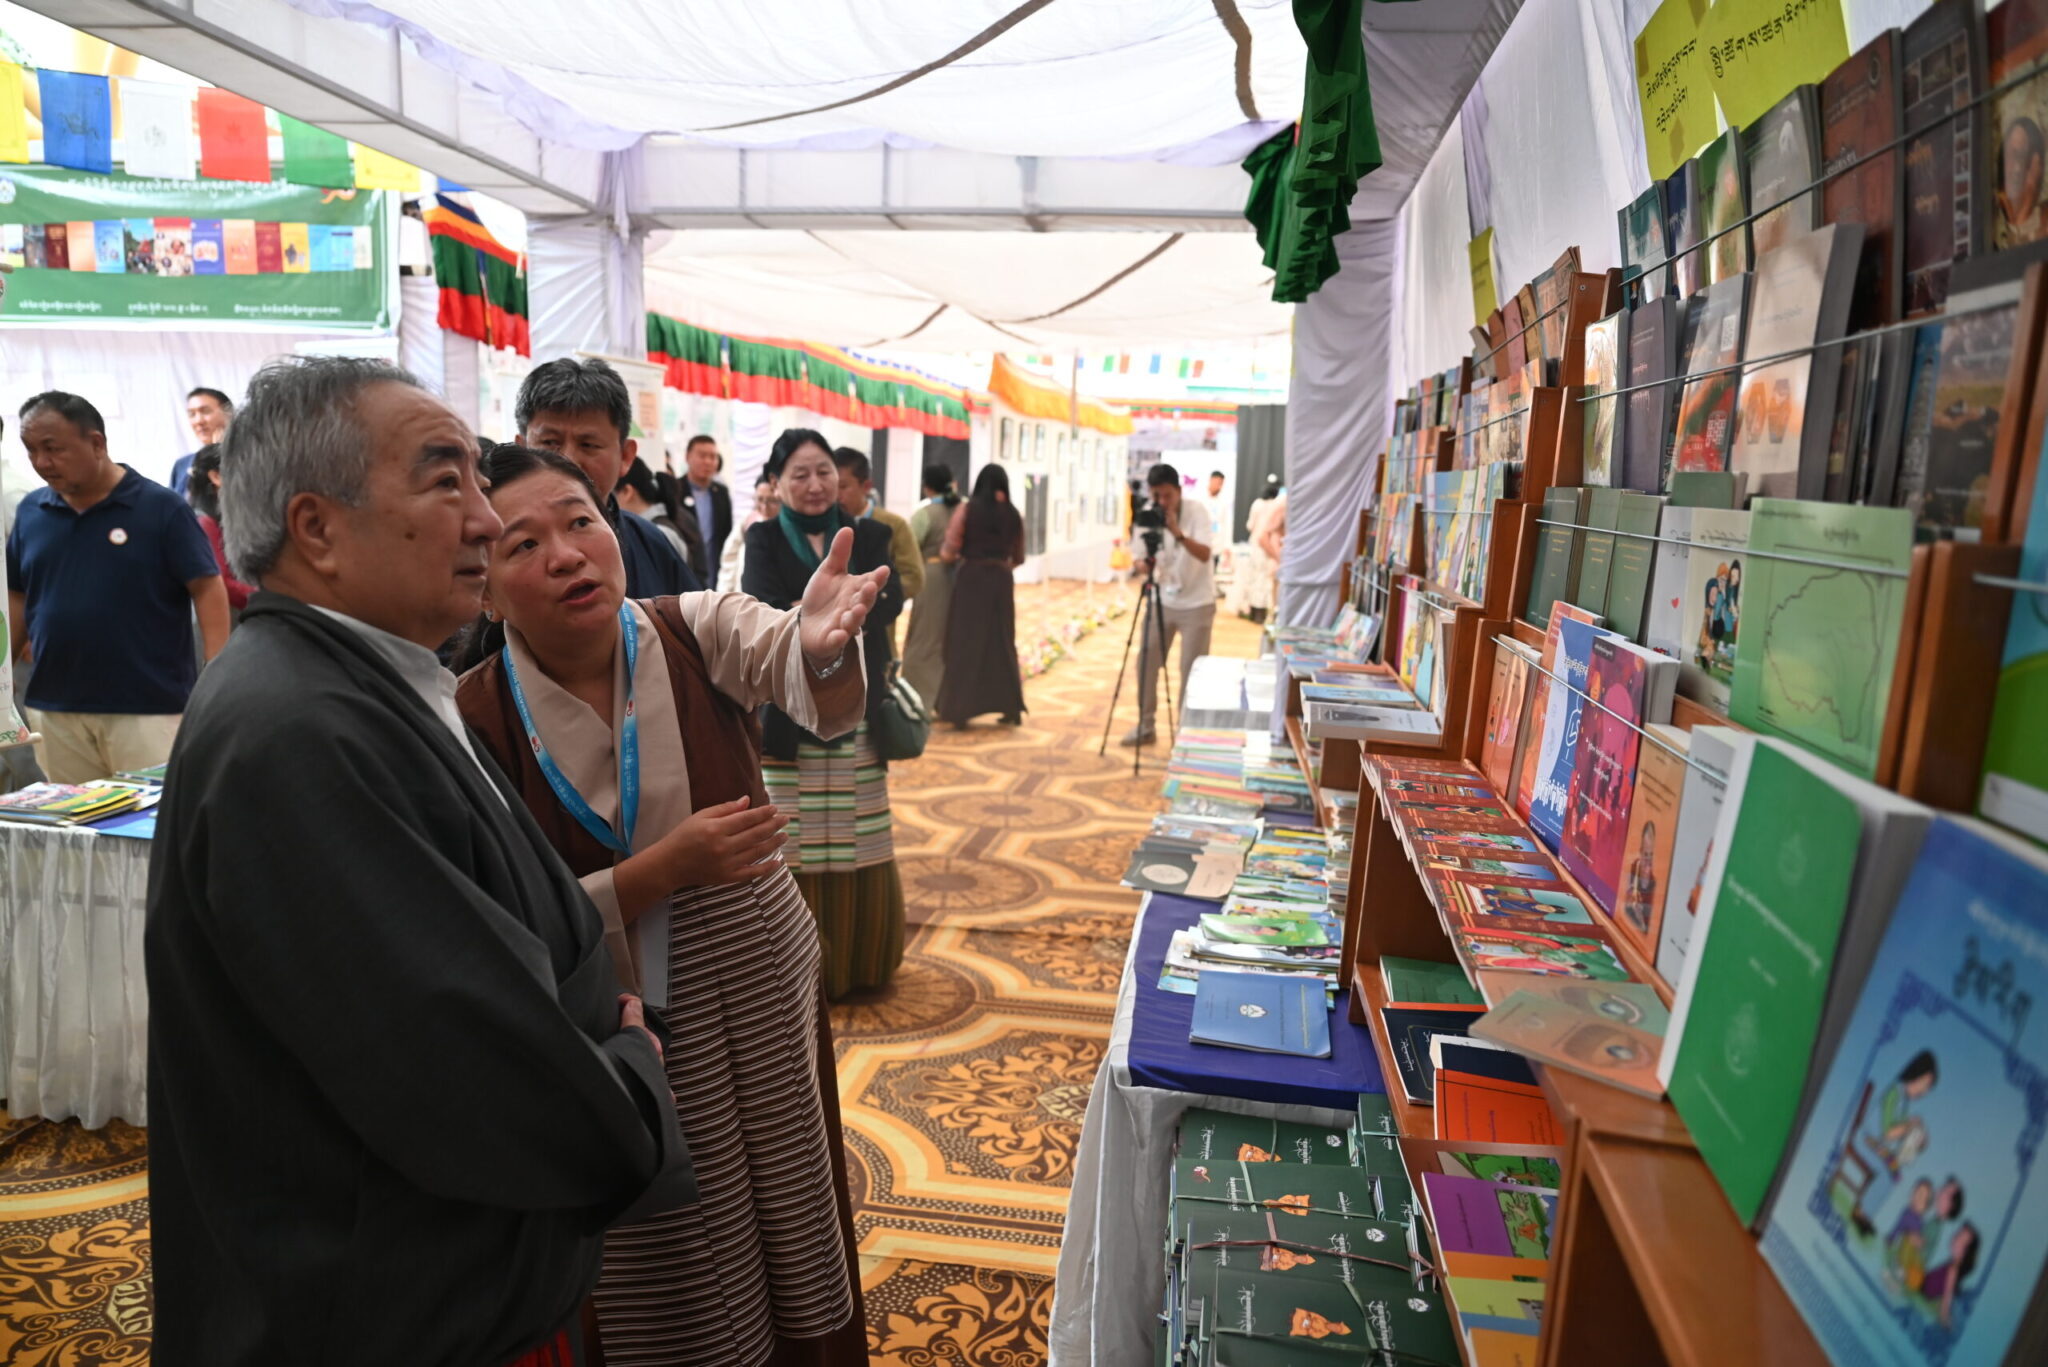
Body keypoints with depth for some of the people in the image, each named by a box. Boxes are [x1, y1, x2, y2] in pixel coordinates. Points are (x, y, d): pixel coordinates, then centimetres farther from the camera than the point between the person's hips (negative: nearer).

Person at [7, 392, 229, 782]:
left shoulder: (162, 507, -6)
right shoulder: (29, 512, 8)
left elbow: (207, 589, -9)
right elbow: (17, 598, 17)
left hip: (149, 707, -5)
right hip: (53, 709, 5)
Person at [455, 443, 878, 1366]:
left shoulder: (700, 631, -11)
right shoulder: (477, 721, -13)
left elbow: (821, 698, -31)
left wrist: (824, 644, -53)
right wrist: (667, 866, -27)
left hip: (766, 996, 2)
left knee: (796, 1239, 21)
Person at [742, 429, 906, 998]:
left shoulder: (868, 536, 10)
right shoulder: (765, 539, 3)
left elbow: (889, 601, -5)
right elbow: (767, 611, -13)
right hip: (788, 712, -2)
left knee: (859, 850, 8)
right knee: (795, 851, 0)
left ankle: (860, 963, 26)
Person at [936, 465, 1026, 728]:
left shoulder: (967, 509, -4)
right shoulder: (1013, 514, 6)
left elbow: (948, 553, -7)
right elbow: (1018, 557, 13)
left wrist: (960, 558, 15)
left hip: (971, 578, -3)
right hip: (1002, 580, 3)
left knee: (966, 642, 2)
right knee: (1002, 641, 10)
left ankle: (960, 708, 1)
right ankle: (1011, 708, 12)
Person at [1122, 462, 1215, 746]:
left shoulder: (1196, 511, -15)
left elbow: (1205, 554, -27)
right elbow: (1146, 566, -4)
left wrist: (1178, 533, -39)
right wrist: (1147, 561, -27)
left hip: (1196, 603, -4)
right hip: (1162, 600, 4)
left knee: (1191, 670, -3)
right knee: (1146, 663, 5)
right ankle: (1146, 725, 19)